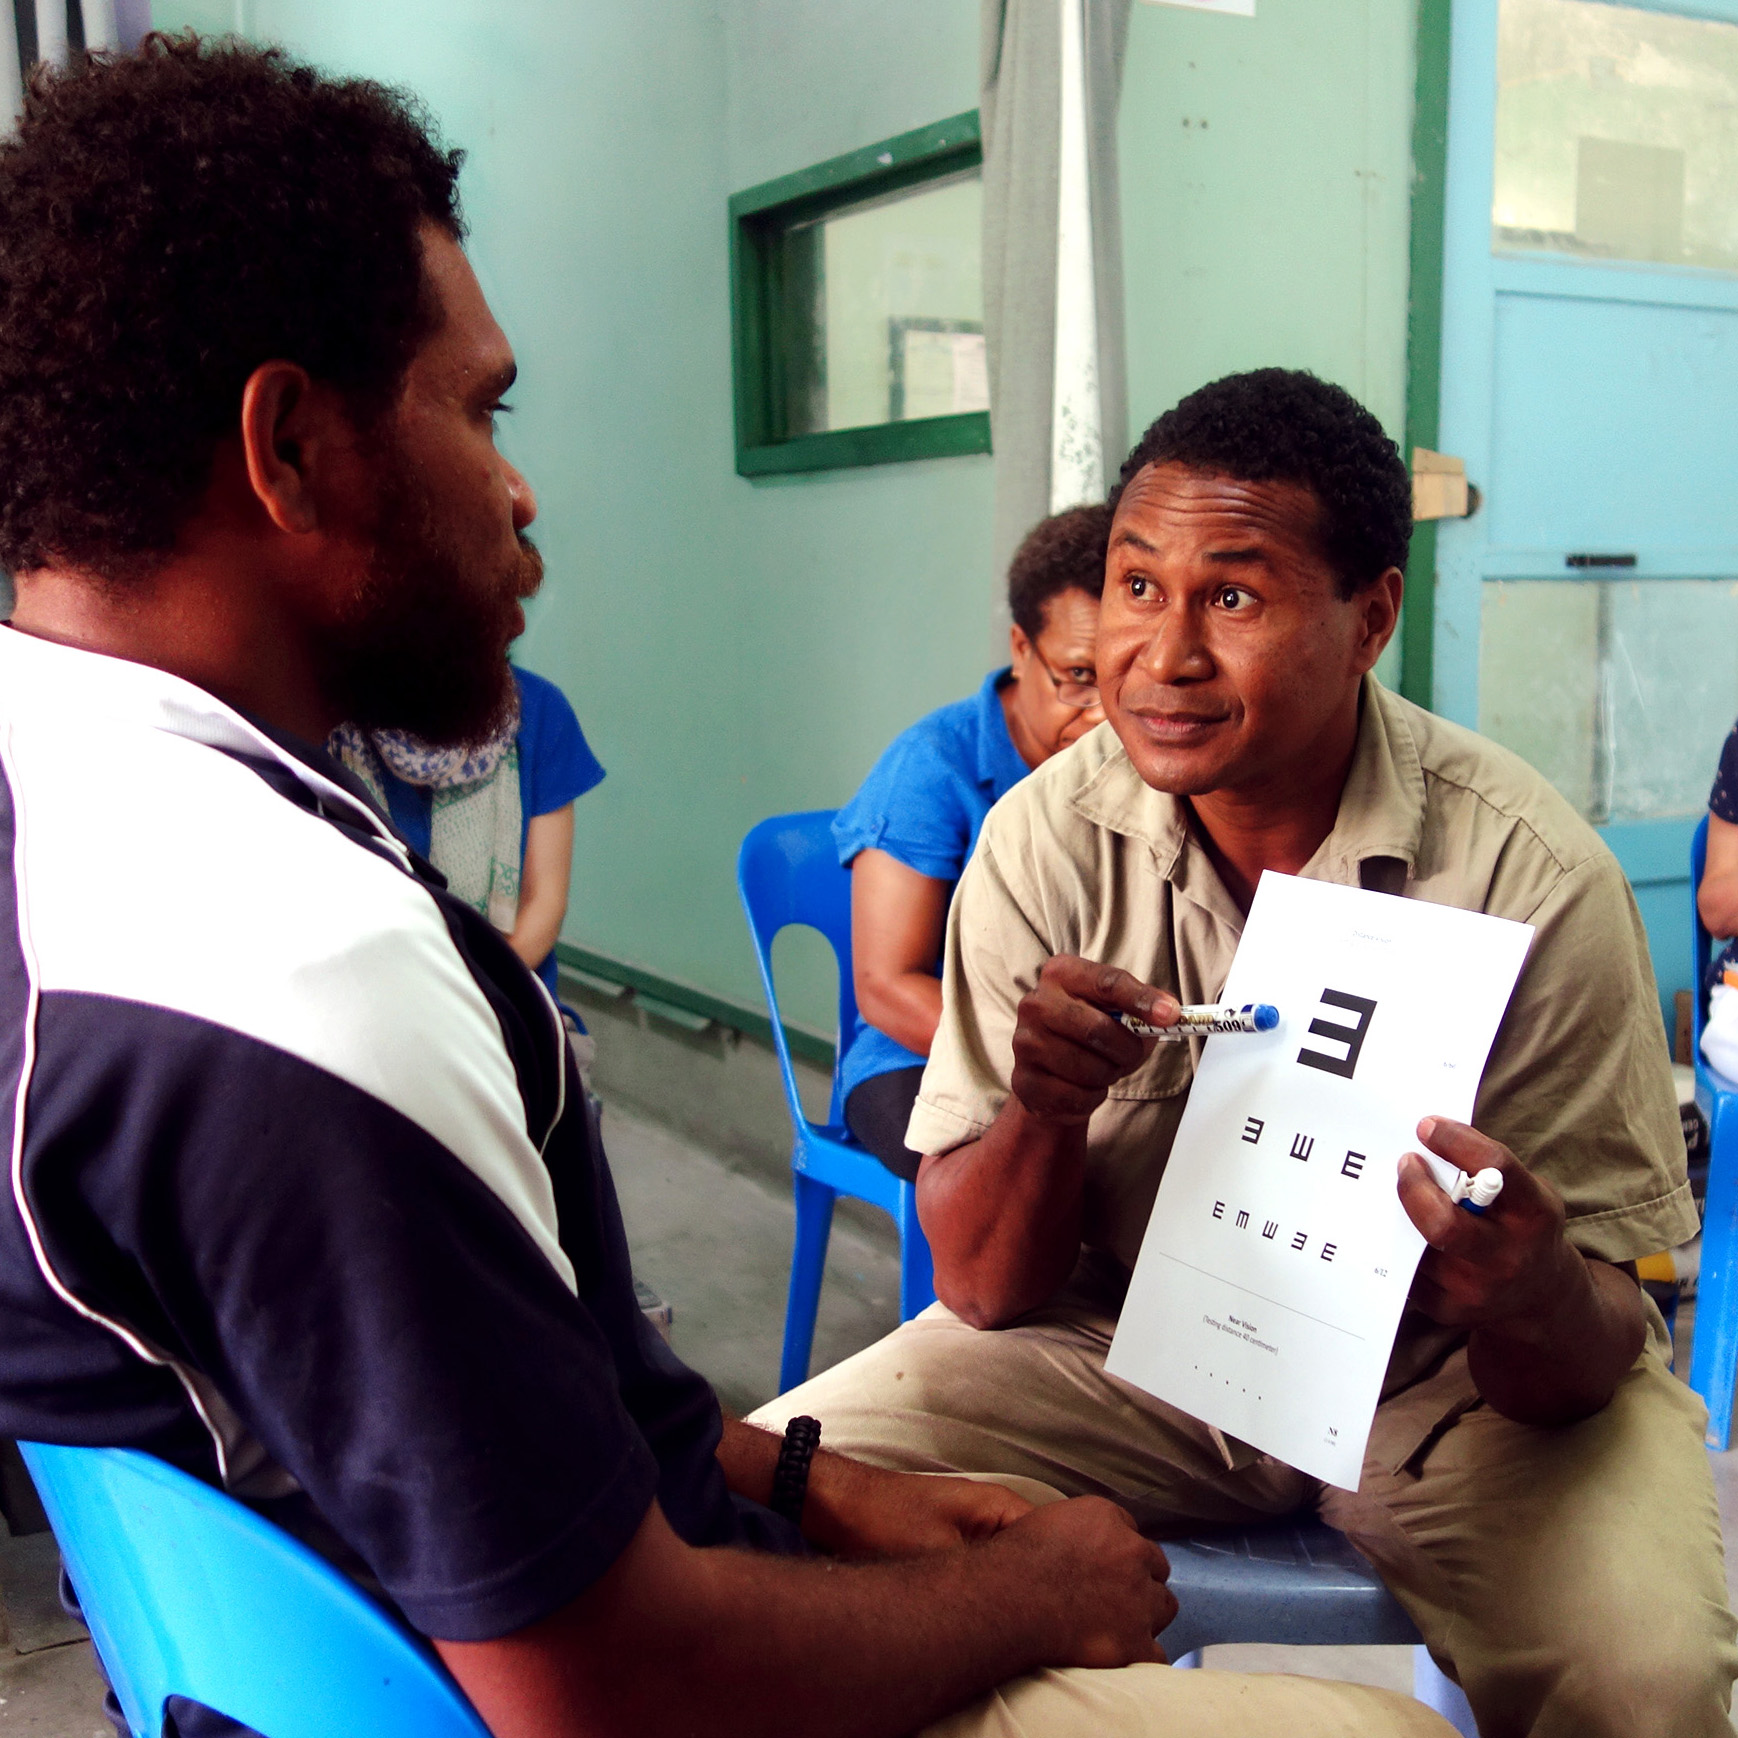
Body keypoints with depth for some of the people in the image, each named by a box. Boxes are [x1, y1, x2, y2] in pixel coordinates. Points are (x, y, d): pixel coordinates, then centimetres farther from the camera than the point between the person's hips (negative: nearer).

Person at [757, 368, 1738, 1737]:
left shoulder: (1533, 878, -19)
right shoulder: (1048, 840, -12)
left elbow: (1590, 1356, -15)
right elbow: (982, 1288, -8)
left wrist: (1536, 1304, -40)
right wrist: (1046, 1115, -30)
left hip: (1453, 1379, -1)